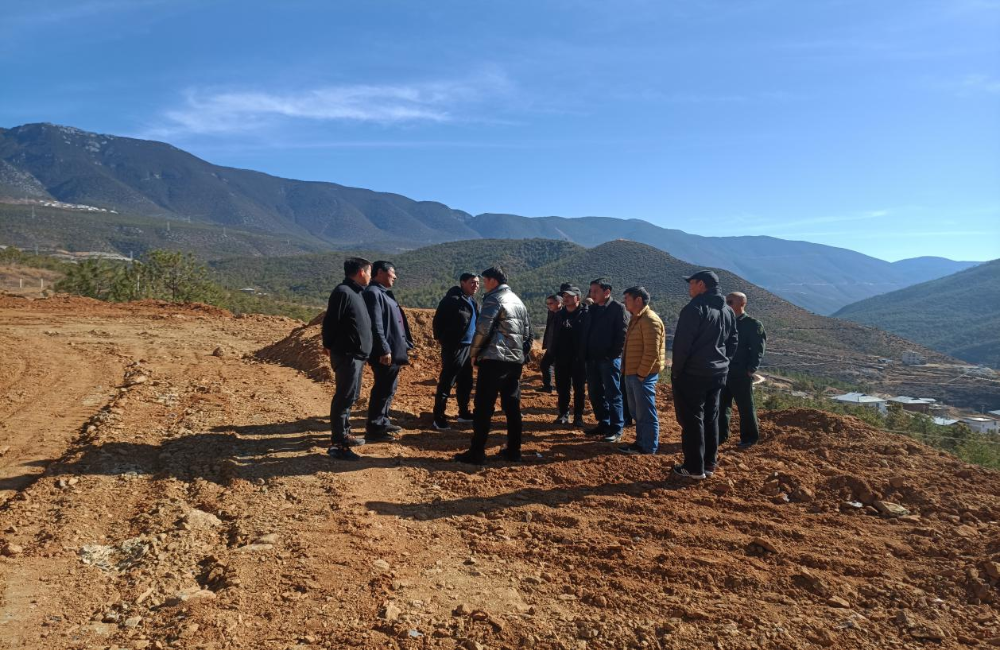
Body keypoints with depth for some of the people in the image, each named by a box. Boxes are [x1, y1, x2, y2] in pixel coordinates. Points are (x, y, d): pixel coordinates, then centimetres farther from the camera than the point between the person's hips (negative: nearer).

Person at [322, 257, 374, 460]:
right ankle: (337, 444, -2)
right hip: (346, 355, -10)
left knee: (350, 396, 17)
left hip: (356, 355, 10)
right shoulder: (343, 292, -16)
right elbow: (330, 321, -17)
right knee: (344, 397, -7)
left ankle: (344, 434, 29)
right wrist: (329, 345, -8)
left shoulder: (356, 292, 16)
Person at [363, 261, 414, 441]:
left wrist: (403, 345, 20)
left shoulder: (384, 293, 17)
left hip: (394, 351, 10)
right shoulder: (373, 293, -15)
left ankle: (382, 421, 29)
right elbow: (375, 325, -22)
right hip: (385, 353, -10)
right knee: (382, 389, -5)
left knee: (388, 388, 18)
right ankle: (373, 429, 2)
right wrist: (384, 350, -24)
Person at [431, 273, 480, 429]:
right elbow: (438, 319, -15)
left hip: (468, 347, 9)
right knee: (446, 383, -5)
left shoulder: (473, 301, 14)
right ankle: (438, 418, 0)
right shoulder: (452, 299, -14)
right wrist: (442, 339, -12)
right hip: (454, 347, -9)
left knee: (466, 382, 17)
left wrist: (475, 345, 14)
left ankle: (464, 413, 30)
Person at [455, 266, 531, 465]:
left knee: (483, 406, -4)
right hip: (515, 360, 8)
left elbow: (482, 329, -16)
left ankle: (477, 452, -2)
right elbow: (527, 333, 19)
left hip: (494, 359, -8)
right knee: (512, 405, 11)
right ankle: (513, 450, 15)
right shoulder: (519, 302, 19)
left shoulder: (494, 299, -7)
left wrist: (474, 353, -4)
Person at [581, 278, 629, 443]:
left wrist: (613, 354, -16)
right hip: (592, 359, 7)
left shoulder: (618, 308, -8)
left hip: (609, 359, -7)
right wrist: (585, 354, 9)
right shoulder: (592, 309, 13)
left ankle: (616, 430, 5)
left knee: (612, 395, -2)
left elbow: (623, 334, -13)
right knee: (595, 394, 12)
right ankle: (603, 424, 24)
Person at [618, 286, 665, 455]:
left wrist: (641, 374, -20)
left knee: (646, 412, -1)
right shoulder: (636, 319, 16)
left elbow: (652, 352, -22)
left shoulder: (650, 320, -16)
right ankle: (641, 441, 27)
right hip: (632, 373, 10)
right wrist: (627, 371, 17)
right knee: (637, 411, 16)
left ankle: (648, 447, 7)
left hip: (643, 375, -10)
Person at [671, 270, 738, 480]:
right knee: (711, 419, 14)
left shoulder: (694, 308, -15)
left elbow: (682, 344, -17)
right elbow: (732, 342, 17)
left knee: (692, 420, 0)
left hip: (692, 374, -8)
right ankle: (709, 464, 21)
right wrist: (722, 363, 19)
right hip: (718, 373, 8)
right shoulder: (728, 311, 11)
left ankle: (694, 468, 5)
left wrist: (676, 371, -8)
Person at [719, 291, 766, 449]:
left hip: (742, 374, -6)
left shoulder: (753, 324, -8)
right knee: (721, 405, 11)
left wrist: (751, 369, -16)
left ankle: (749, 437, 19)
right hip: (723, 371, 6)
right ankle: (721, 435, 22)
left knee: (745, 407, 6)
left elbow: (758, 349, -11)